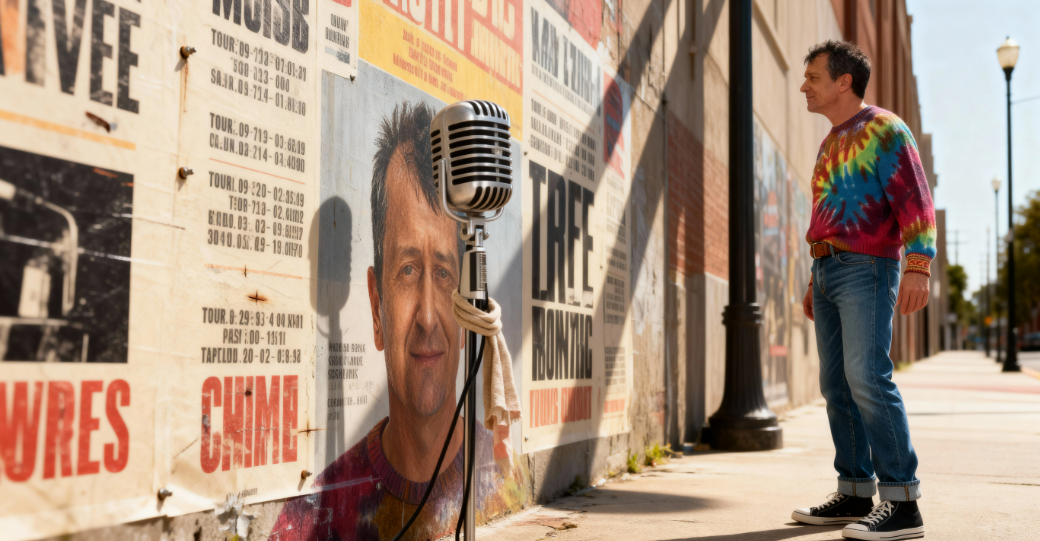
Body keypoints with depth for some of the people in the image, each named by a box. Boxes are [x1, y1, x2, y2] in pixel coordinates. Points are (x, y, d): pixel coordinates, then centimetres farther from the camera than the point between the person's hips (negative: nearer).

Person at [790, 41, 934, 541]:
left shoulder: (883, 129, -2)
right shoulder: (831, 144, 23)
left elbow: (914, 199, -12)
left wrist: (918, 266, -23)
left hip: (866, 269, -9)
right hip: (828, 270, 9)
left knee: (866, 377, -18)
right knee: (837, 385, 5)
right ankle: (855, 494, 11)